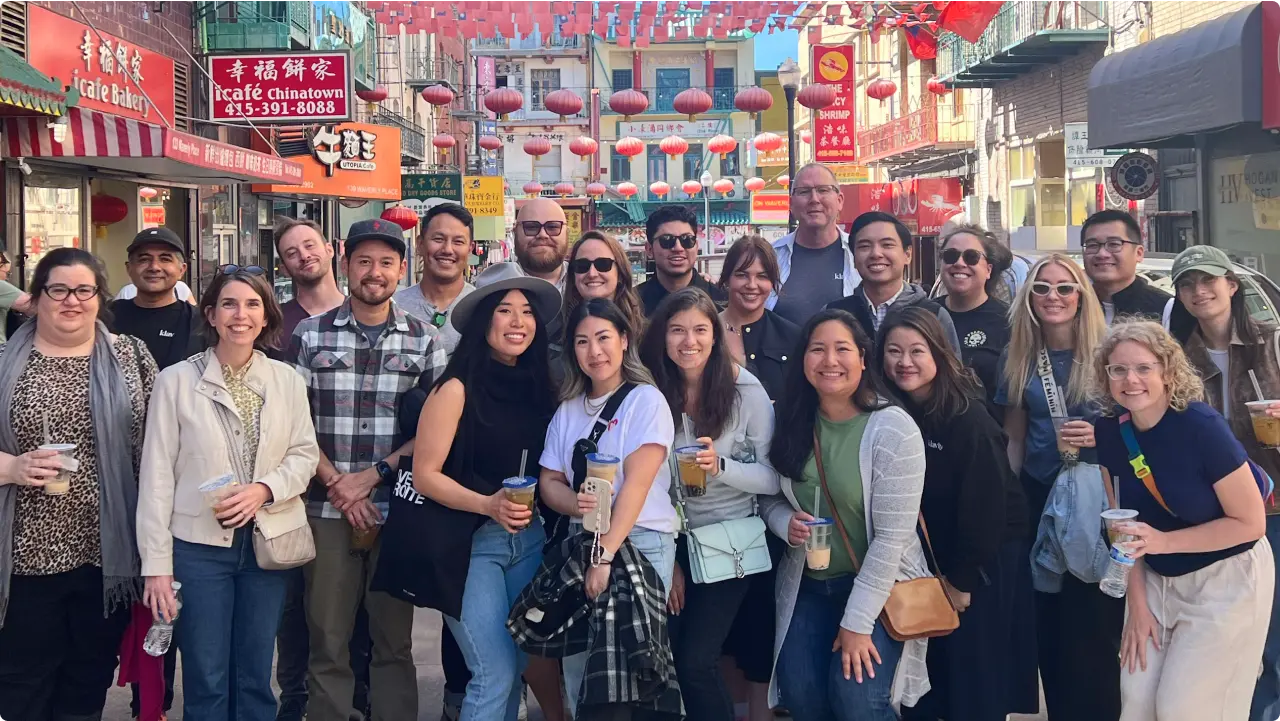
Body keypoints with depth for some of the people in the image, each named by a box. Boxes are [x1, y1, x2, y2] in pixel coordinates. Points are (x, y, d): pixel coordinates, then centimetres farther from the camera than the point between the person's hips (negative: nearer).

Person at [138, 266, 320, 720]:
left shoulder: (287, 380, 2)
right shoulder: (176, 380, -5)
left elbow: (305, 454, 4)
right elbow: (157, 475, -5)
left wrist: (264, 489, -16)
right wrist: (157, 564, -7)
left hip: (266, 541, 2)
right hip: (199, 545, -2)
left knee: (256, 679, 13)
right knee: (206, 682, 6)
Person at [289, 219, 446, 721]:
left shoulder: (425, 341, 5)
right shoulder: (310, 335, 5)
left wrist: (373, 475, -10)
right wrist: (336, 483, -8)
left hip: (398, 507, 0)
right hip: (327, 507, 0)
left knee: (394, 641, 8)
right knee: (327, 642, 5)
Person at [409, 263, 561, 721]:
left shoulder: (538, 385, 5)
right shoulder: (458, 389, -10)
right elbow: (424, 476, -11)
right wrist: (487, 504, -23)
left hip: (530, 540, 5)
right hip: (470, 544, -5)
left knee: (516, 668, 11)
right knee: (495, 674, -5)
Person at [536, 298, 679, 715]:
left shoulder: (646, 400, -6)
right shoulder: (568, 410, 10)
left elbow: (637, 483, -14)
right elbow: (548, 482, 9)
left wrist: (606, 556, -20)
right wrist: (575, 504, -14)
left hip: (639, 542, -5)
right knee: (577, 660, 6)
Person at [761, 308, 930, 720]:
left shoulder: (893, 429, -17)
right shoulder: (792, 423, -2)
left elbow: (892, 536, -20)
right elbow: (768, 497, 10)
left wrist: (858, 621, -20)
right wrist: (785, 523, -14)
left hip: (878, 586, -4)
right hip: (807, 585, 5)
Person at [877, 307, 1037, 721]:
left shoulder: (968, 417, -19)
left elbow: (985, 504, -18)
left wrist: (962, 579, -14)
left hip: (984, 564, -5)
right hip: (926, 560, 6)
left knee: (974, 681, 3)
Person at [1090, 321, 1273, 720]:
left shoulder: (1201, 426, -23)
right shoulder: (1112, 430, -6)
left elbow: (1250, 522, -19)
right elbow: (1127, 525, 1)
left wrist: (1164, 542, -26)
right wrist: (1138, 604, -3)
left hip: (1227, 580, -5)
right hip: (1157, 579, 5)